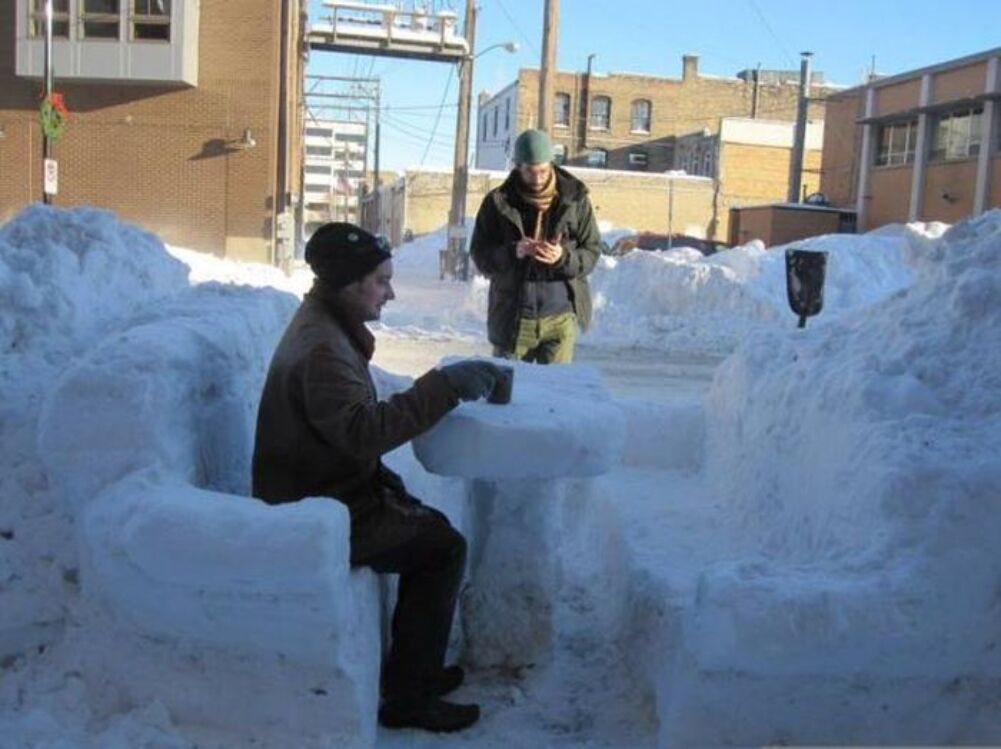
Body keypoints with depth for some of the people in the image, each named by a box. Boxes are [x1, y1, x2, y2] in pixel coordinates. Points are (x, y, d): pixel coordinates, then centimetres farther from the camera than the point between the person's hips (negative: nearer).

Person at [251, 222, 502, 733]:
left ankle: (415, 668, 22)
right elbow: (362, 430, -37)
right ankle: (408, 697, 0)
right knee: (444, 547, -8)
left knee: (429, 527, 13)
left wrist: (384, 478, 7)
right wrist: (445, 387, -35)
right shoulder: (322, 347, -23)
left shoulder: (325, 326, 10)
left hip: (318, 492, 10)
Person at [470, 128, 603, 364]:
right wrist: (513, 252, -20)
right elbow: (480, 256, 0)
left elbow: (592, 252, 2)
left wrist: (564, 257, -19)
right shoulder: (498, 202, 0)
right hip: (512, 316, 0)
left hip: (560, 316, 0)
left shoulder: (574, 199, 1)